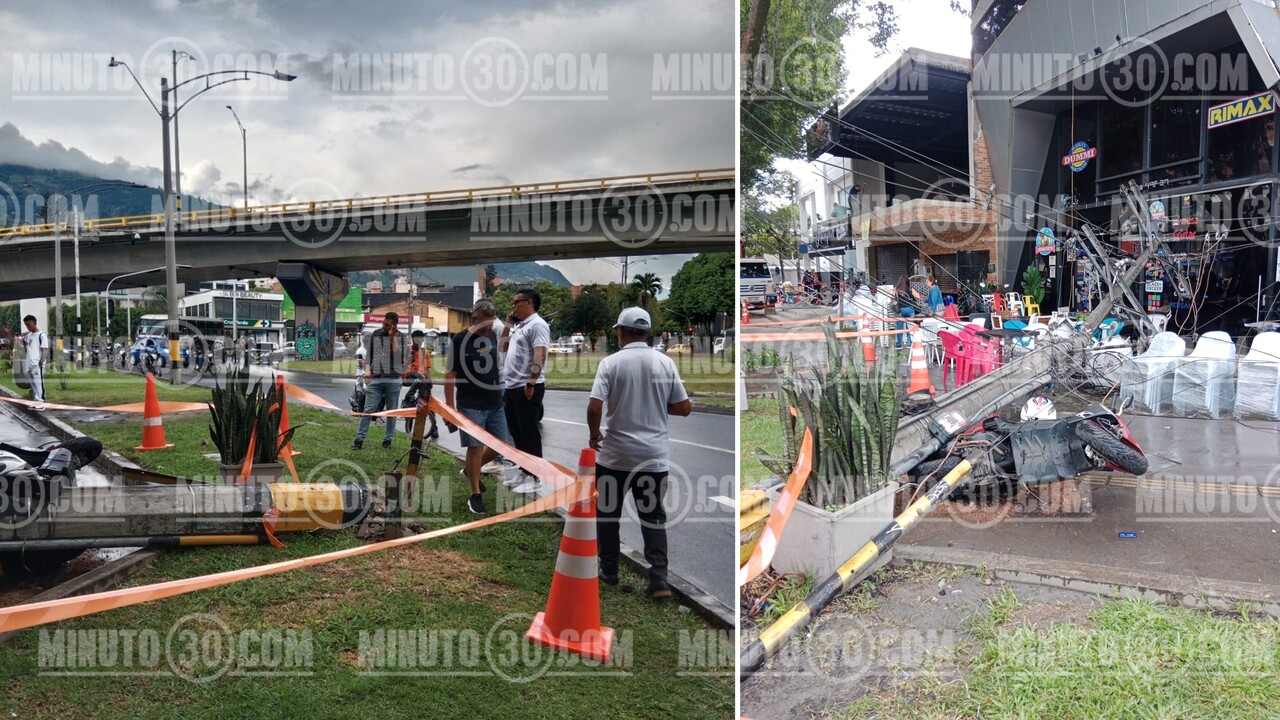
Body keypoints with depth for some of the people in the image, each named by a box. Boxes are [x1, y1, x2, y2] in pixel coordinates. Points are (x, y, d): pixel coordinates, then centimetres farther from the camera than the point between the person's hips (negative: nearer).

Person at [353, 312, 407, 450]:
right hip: (375, 379, 2)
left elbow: (399, 356, -14)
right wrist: (368, 370, 3)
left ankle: (388, 439, 17)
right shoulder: (374, 334, 9)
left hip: (393, 380, -1)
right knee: (368, 410, -3)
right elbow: (369, 354, 16)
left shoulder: (400, 337, 0)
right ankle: (359, 439, -1)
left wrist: (393, 338, -15)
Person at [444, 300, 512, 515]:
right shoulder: (459, 340, -9)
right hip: (470, 405, -6)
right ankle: (476, 495, 7)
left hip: (495, 404, 6)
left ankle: (471, 469, 34)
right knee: (476, 447, -6)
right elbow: (449, 375, -8)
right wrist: (449, 406, -11)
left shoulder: (493, 336, 6)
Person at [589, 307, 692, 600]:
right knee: (653, 516, 8)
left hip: (614, 454, -2)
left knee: (607, 512, 15)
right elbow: (685, 408, 0)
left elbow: (594, 408, -17)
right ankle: (659, 578, 0)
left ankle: (609, 572, 24)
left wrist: (594, 434, 1)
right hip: (653, 455, 2)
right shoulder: (665, 362, -1)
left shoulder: (611, 362, -9)